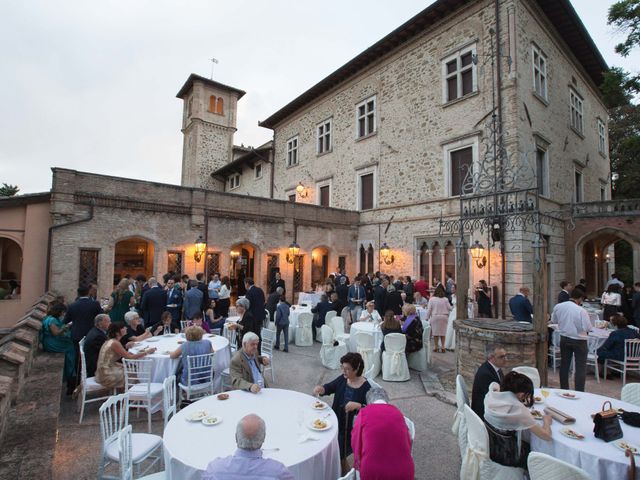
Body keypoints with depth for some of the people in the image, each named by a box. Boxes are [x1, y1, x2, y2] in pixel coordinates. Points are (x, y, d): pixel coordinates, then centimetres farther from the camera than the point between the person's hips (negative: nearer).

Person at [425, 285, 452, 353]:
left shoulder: (432, 299, -7)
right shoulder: (445, 299, -6)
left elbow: (429, 310, -5)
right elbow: (449, 308, 2)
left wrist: (427, 318, 4)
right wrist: (452, 307, 25)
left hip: (435, 317, -1)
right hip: (444, 317, 1)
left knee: (435, 332, 8)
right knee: (443, 332, 10)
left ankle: (436, 347, 14)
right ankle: (442, 347, 11)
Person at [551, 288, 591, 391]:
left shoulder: (558, 307, -6)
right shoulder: (581, 311, -21)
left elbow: (553, 320, 8)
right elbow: (588, 328, -19)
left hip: (564, 339, 5)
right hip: (579, 341, -4)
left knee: (564, 365, 16)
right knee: (580, 367, 5)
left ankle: (564, 389, 26)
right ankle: (579, 392, 7)